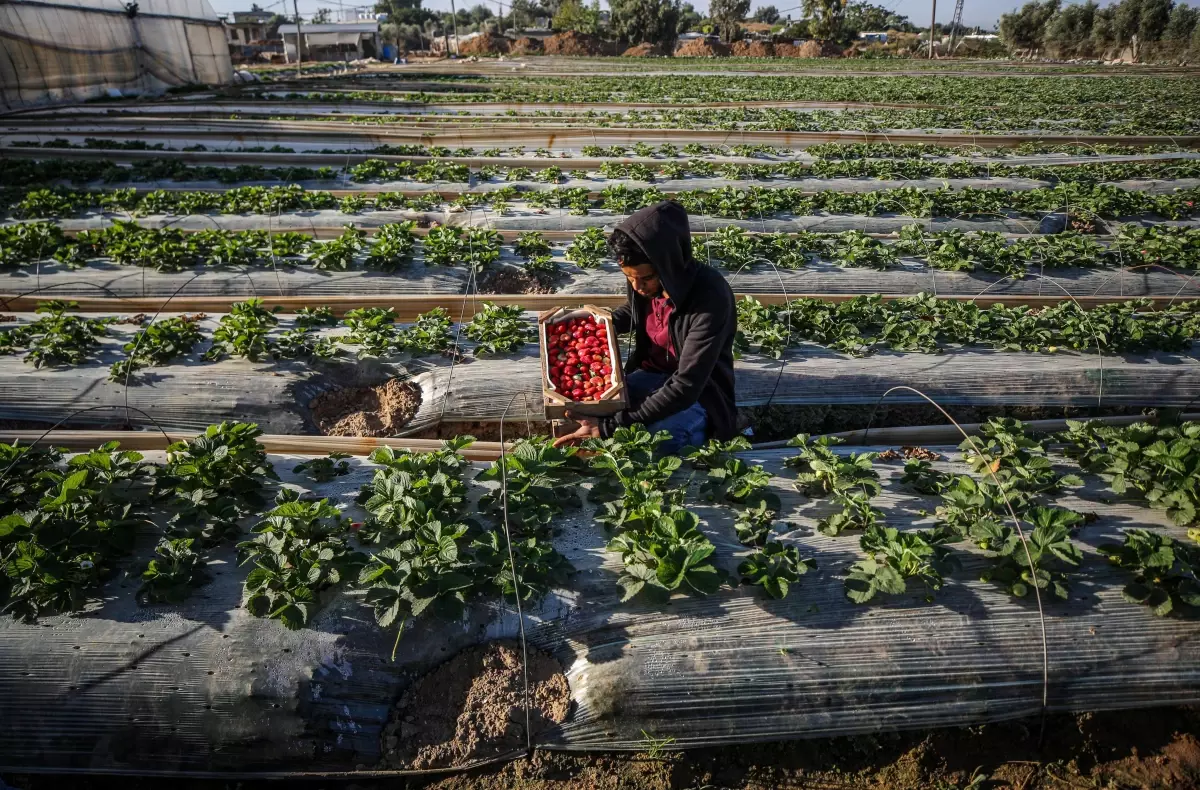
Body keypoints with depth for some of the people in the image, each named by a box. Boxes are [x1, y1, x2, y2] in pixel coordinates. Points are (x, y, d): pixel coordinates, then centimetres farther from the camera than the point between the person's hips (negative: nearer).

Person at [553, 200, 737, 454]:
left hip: (696, 395, -5)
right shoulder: (642, 280, -11)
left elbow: (686, 387, -34)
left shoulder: (710, 299, -30)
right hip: (650, 376, 6)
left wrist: (609, 427, -37)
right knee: (584, 408, -19)